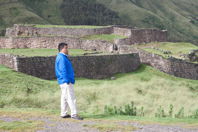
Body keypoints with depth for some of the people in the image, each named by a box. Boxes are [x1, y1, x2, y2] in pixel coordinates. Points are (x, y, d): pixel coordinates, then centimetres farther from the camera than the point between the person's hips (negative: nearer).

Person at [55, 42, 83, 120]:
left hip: (63, 81, 11)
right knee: (71, 98, -11)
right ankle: (74, 114, -11)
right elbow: (63, 70, -21)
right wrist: (67, 81, -23)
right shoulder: (62, 58, -15)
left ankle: (63, 114, 19)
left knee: (64, 97, 14)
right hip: (66, 81, -11)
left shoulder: (62, 57, 18)